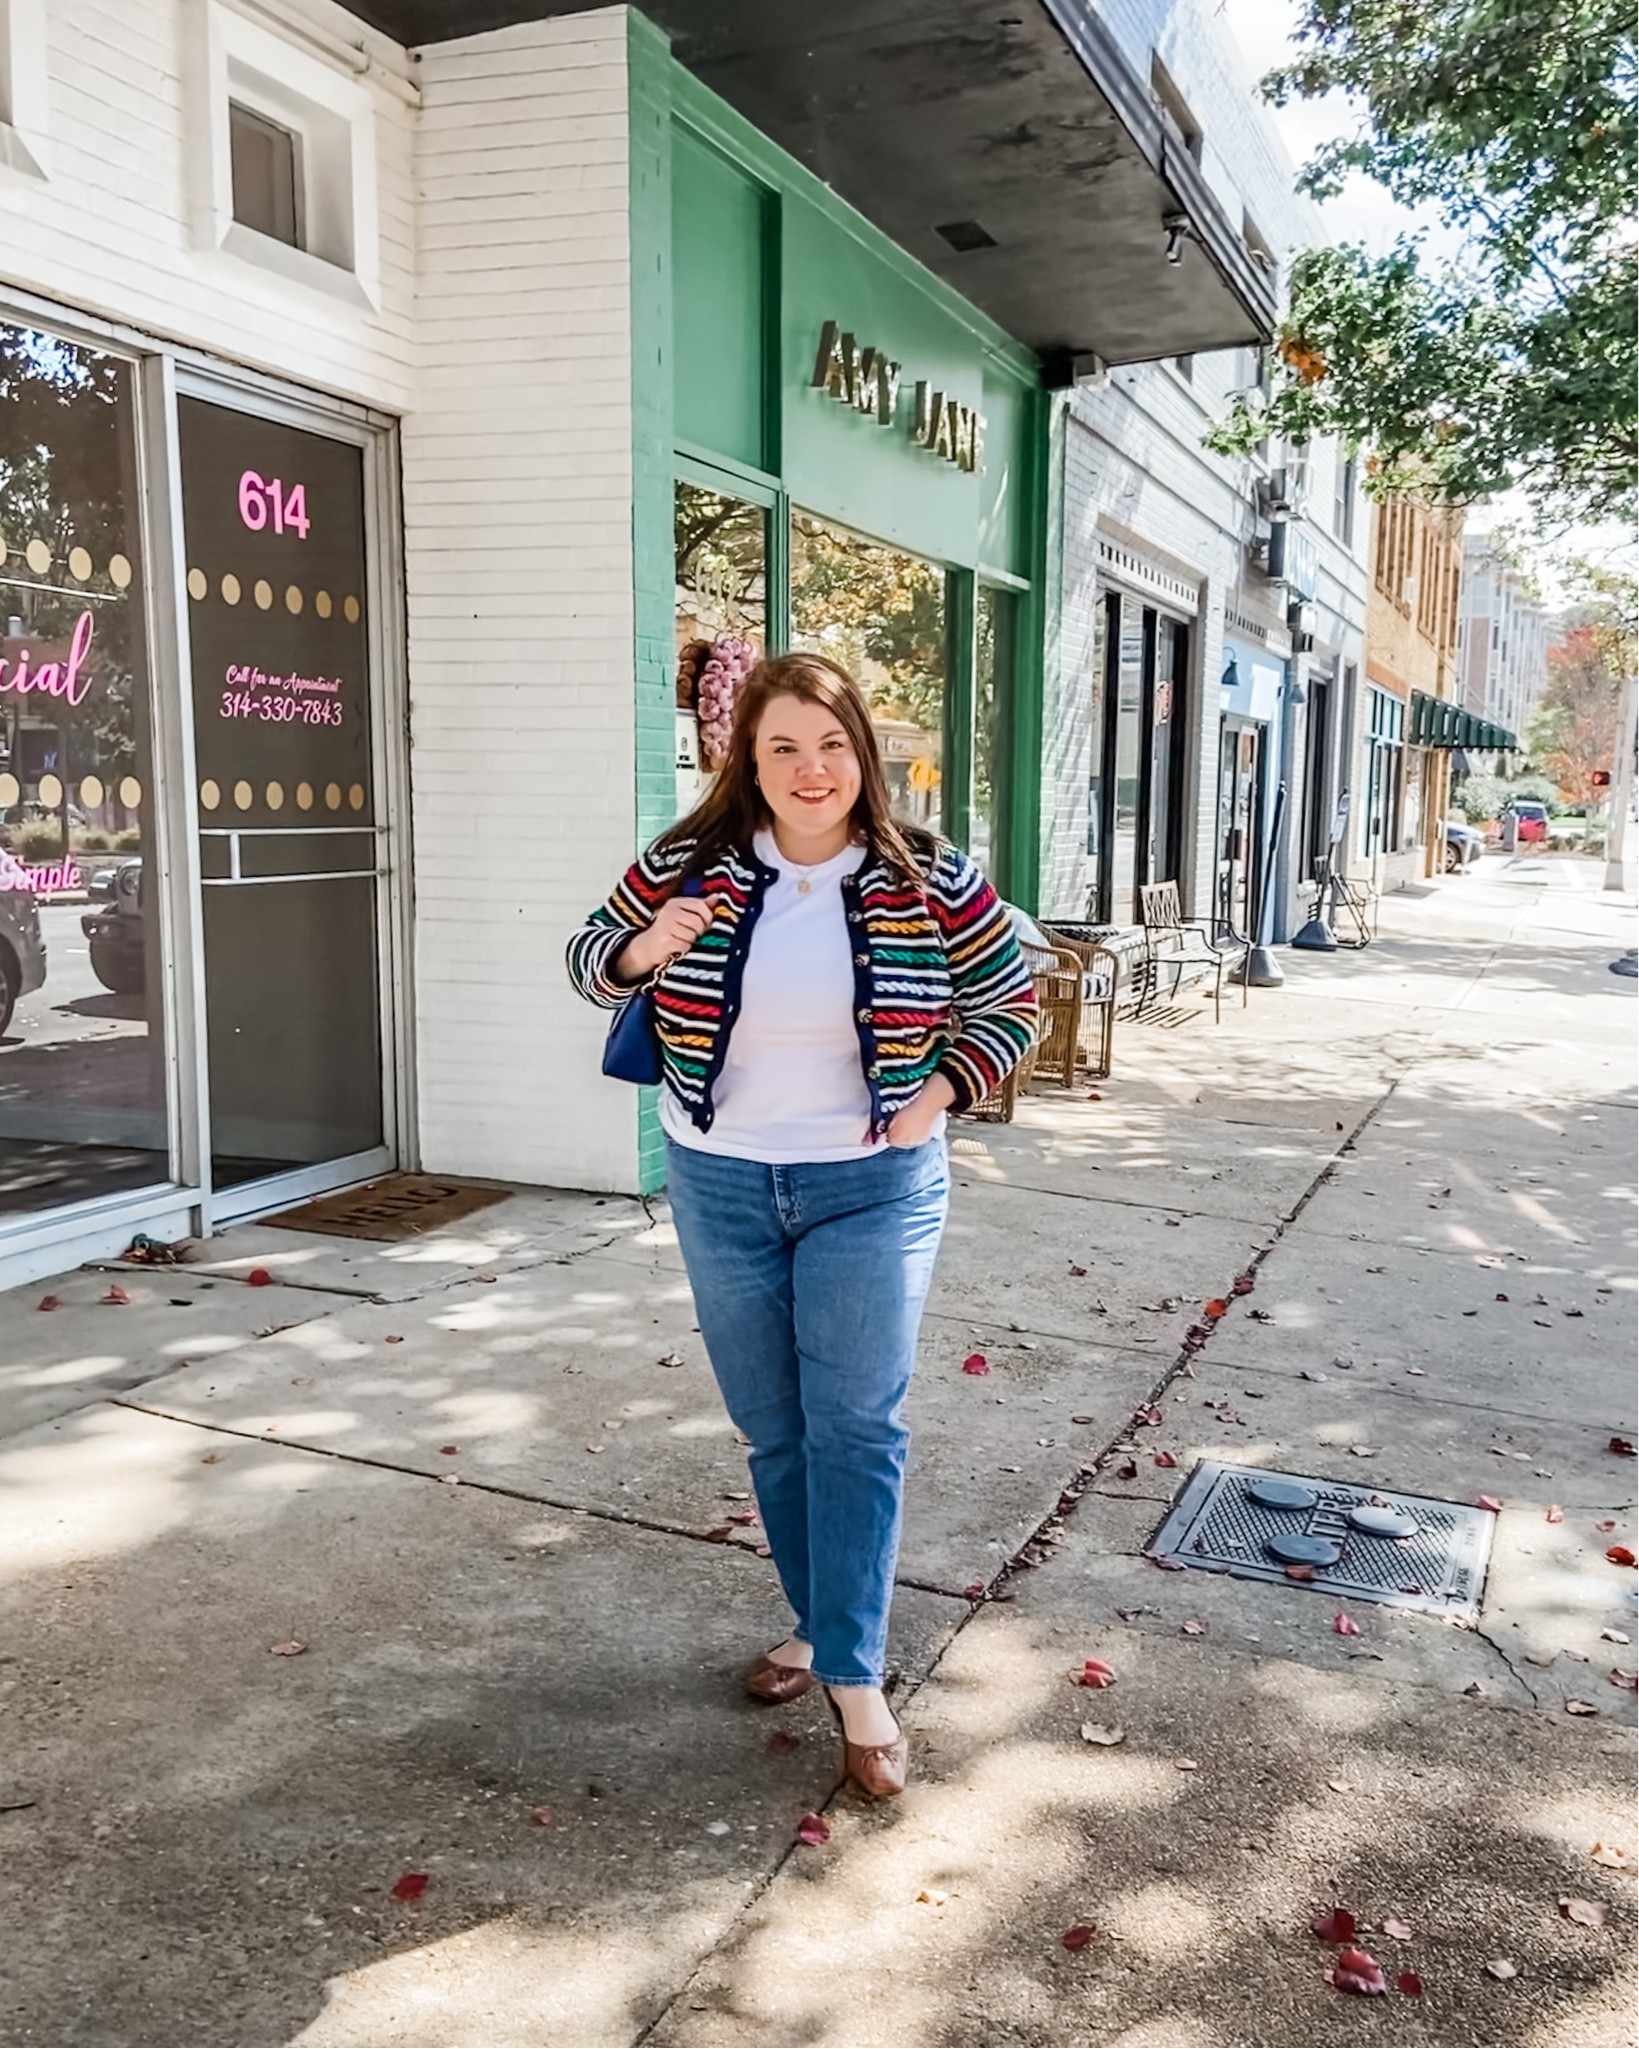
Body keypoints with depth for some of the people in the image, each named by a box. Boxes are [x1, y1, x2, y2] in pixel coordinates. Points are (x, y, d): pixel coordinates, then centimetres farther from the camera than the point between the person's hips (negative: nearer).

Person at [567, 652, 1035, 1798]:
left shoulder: (931, 880, -9)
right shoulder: (686, 865, -6)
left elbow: (1010, 1005, 2)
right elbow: (592, 965, 6)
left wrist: (934, 1100, -11)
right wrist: (647, 947, -17)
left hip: (872, 1187, -2)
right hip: (721, 1185, 3)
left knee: (856, 1428, -2)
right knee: (773, 1430, 14)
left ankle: (856, 1678, 9)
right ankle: (820, 1625, 34)